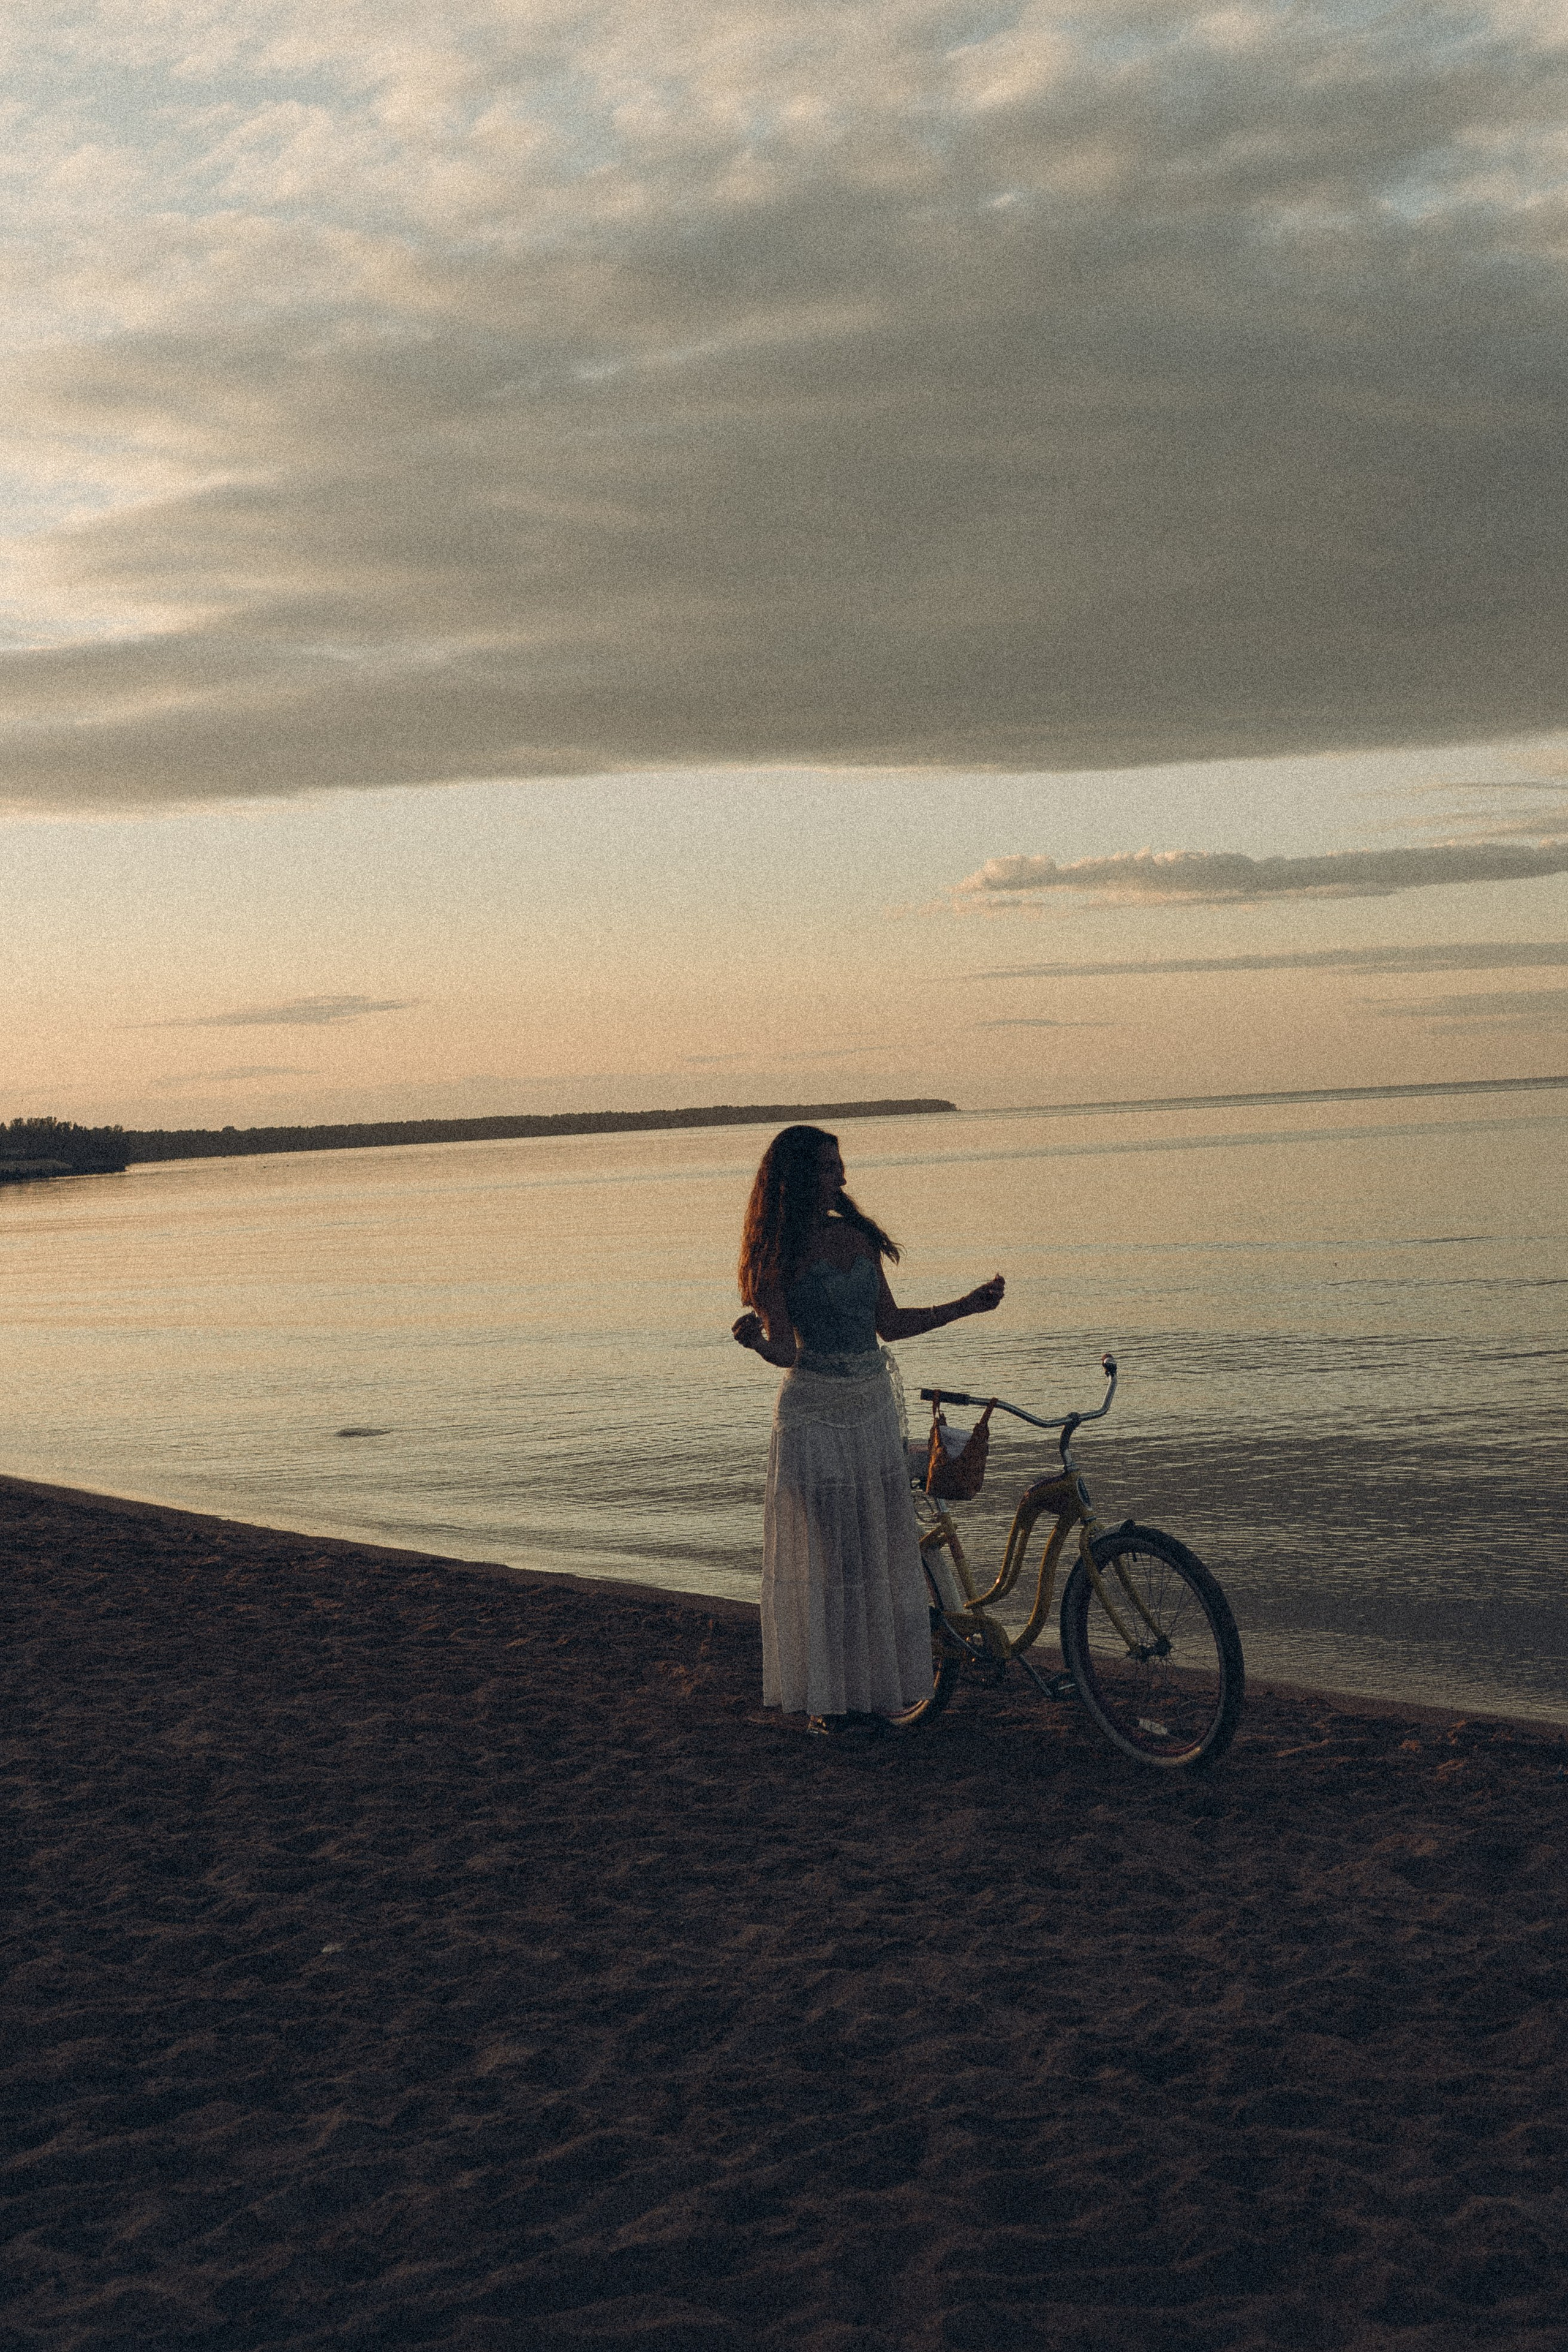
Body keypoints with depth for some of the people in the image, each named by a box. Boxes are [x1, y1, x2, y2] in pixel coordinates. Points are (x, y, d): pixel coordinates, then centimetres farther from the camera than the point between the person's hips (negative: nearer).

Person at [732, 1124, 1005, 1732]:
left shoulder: (859, 1237, 8)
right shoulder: (781, 1253, -8)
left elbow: (889, 1324, 13)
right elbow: (784, 1349, -12)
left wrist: (966, 1305, 14)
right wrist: (755, 1340, -33)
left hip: (873, 1407, 6)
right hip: (813, 1410, -5)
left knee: (883, 1546, 7)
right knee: (824, 1552, -3)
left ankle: (878, 1684, 19)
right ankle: (823, 1696, 8)